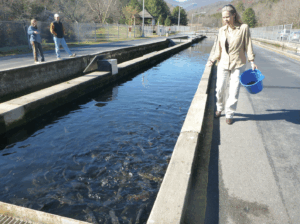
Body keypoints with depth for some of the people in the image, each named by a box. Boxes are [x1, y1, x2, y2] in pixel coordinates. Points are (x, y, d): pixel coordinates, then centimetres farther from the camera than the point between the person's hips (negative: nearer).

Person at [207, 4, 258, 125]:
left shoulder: (244, 28, -5)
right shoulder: (221, 30, 4)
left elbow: (248, 45, -2)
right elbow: (219, 49, 10)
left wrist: (252, 61, -7)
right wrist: (212, 60, -2)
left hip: (238, 65, -2)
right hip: (223, 64, 3)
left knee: (234, 92, 0)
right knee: (220, 89, 4)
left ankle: (229, 114, 16)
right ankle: (219, 108, 30)